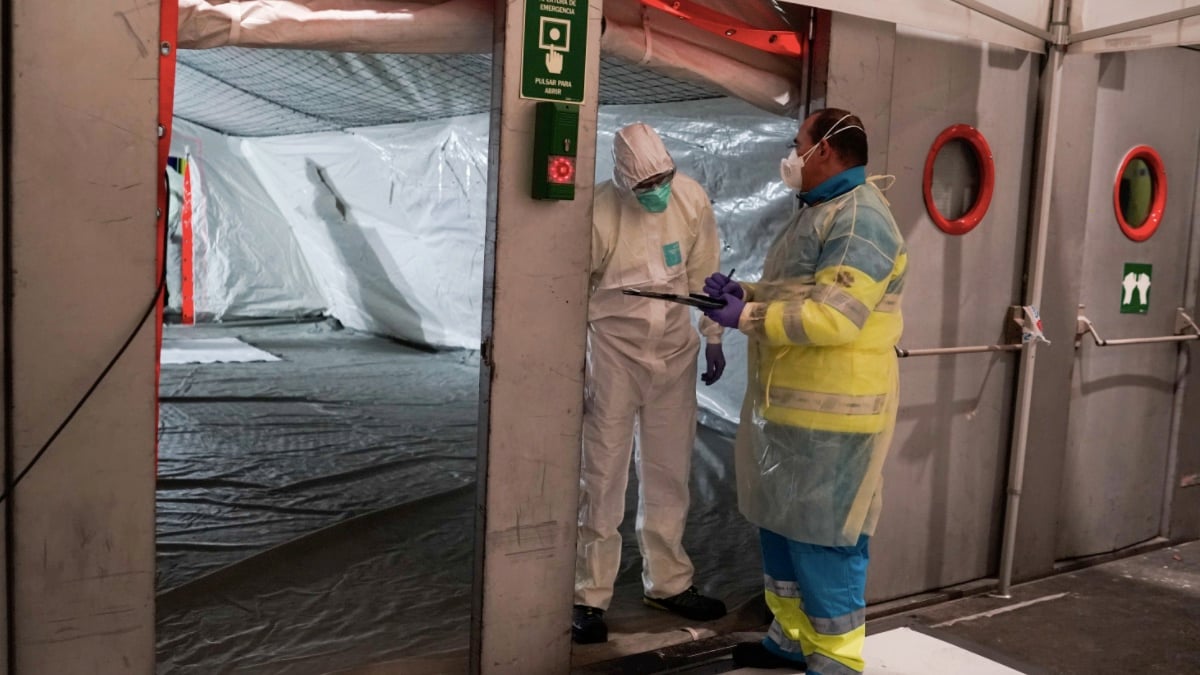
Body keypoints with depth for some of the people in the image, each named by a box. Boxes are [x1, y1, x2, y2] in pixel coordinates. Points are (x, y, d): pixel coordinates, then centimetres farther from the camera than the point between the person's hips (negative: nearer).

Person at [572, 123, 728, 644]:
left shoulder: (692, 199, -8)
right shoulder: (598, 213, -20)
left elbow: (704, 273, 4)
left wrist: (713, 338, 8)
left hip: (674, 351, 4)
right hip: (614, 352, -4)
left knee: (669, 474, 13)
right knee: (603, 478, 1)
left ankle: (667, 582, 28)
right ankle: (590, 596, 13)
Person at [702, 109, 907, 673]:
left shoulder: (859, 219, -17)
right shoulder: (821, 211, 18)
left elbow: (832, 317, -26)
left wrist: (747, 318, -19)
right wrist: (744, 293, 8)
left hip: (830, 412, -10)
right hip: (791, 404, 11)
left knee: (822, 537, -2)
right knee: (781, 524, 18)